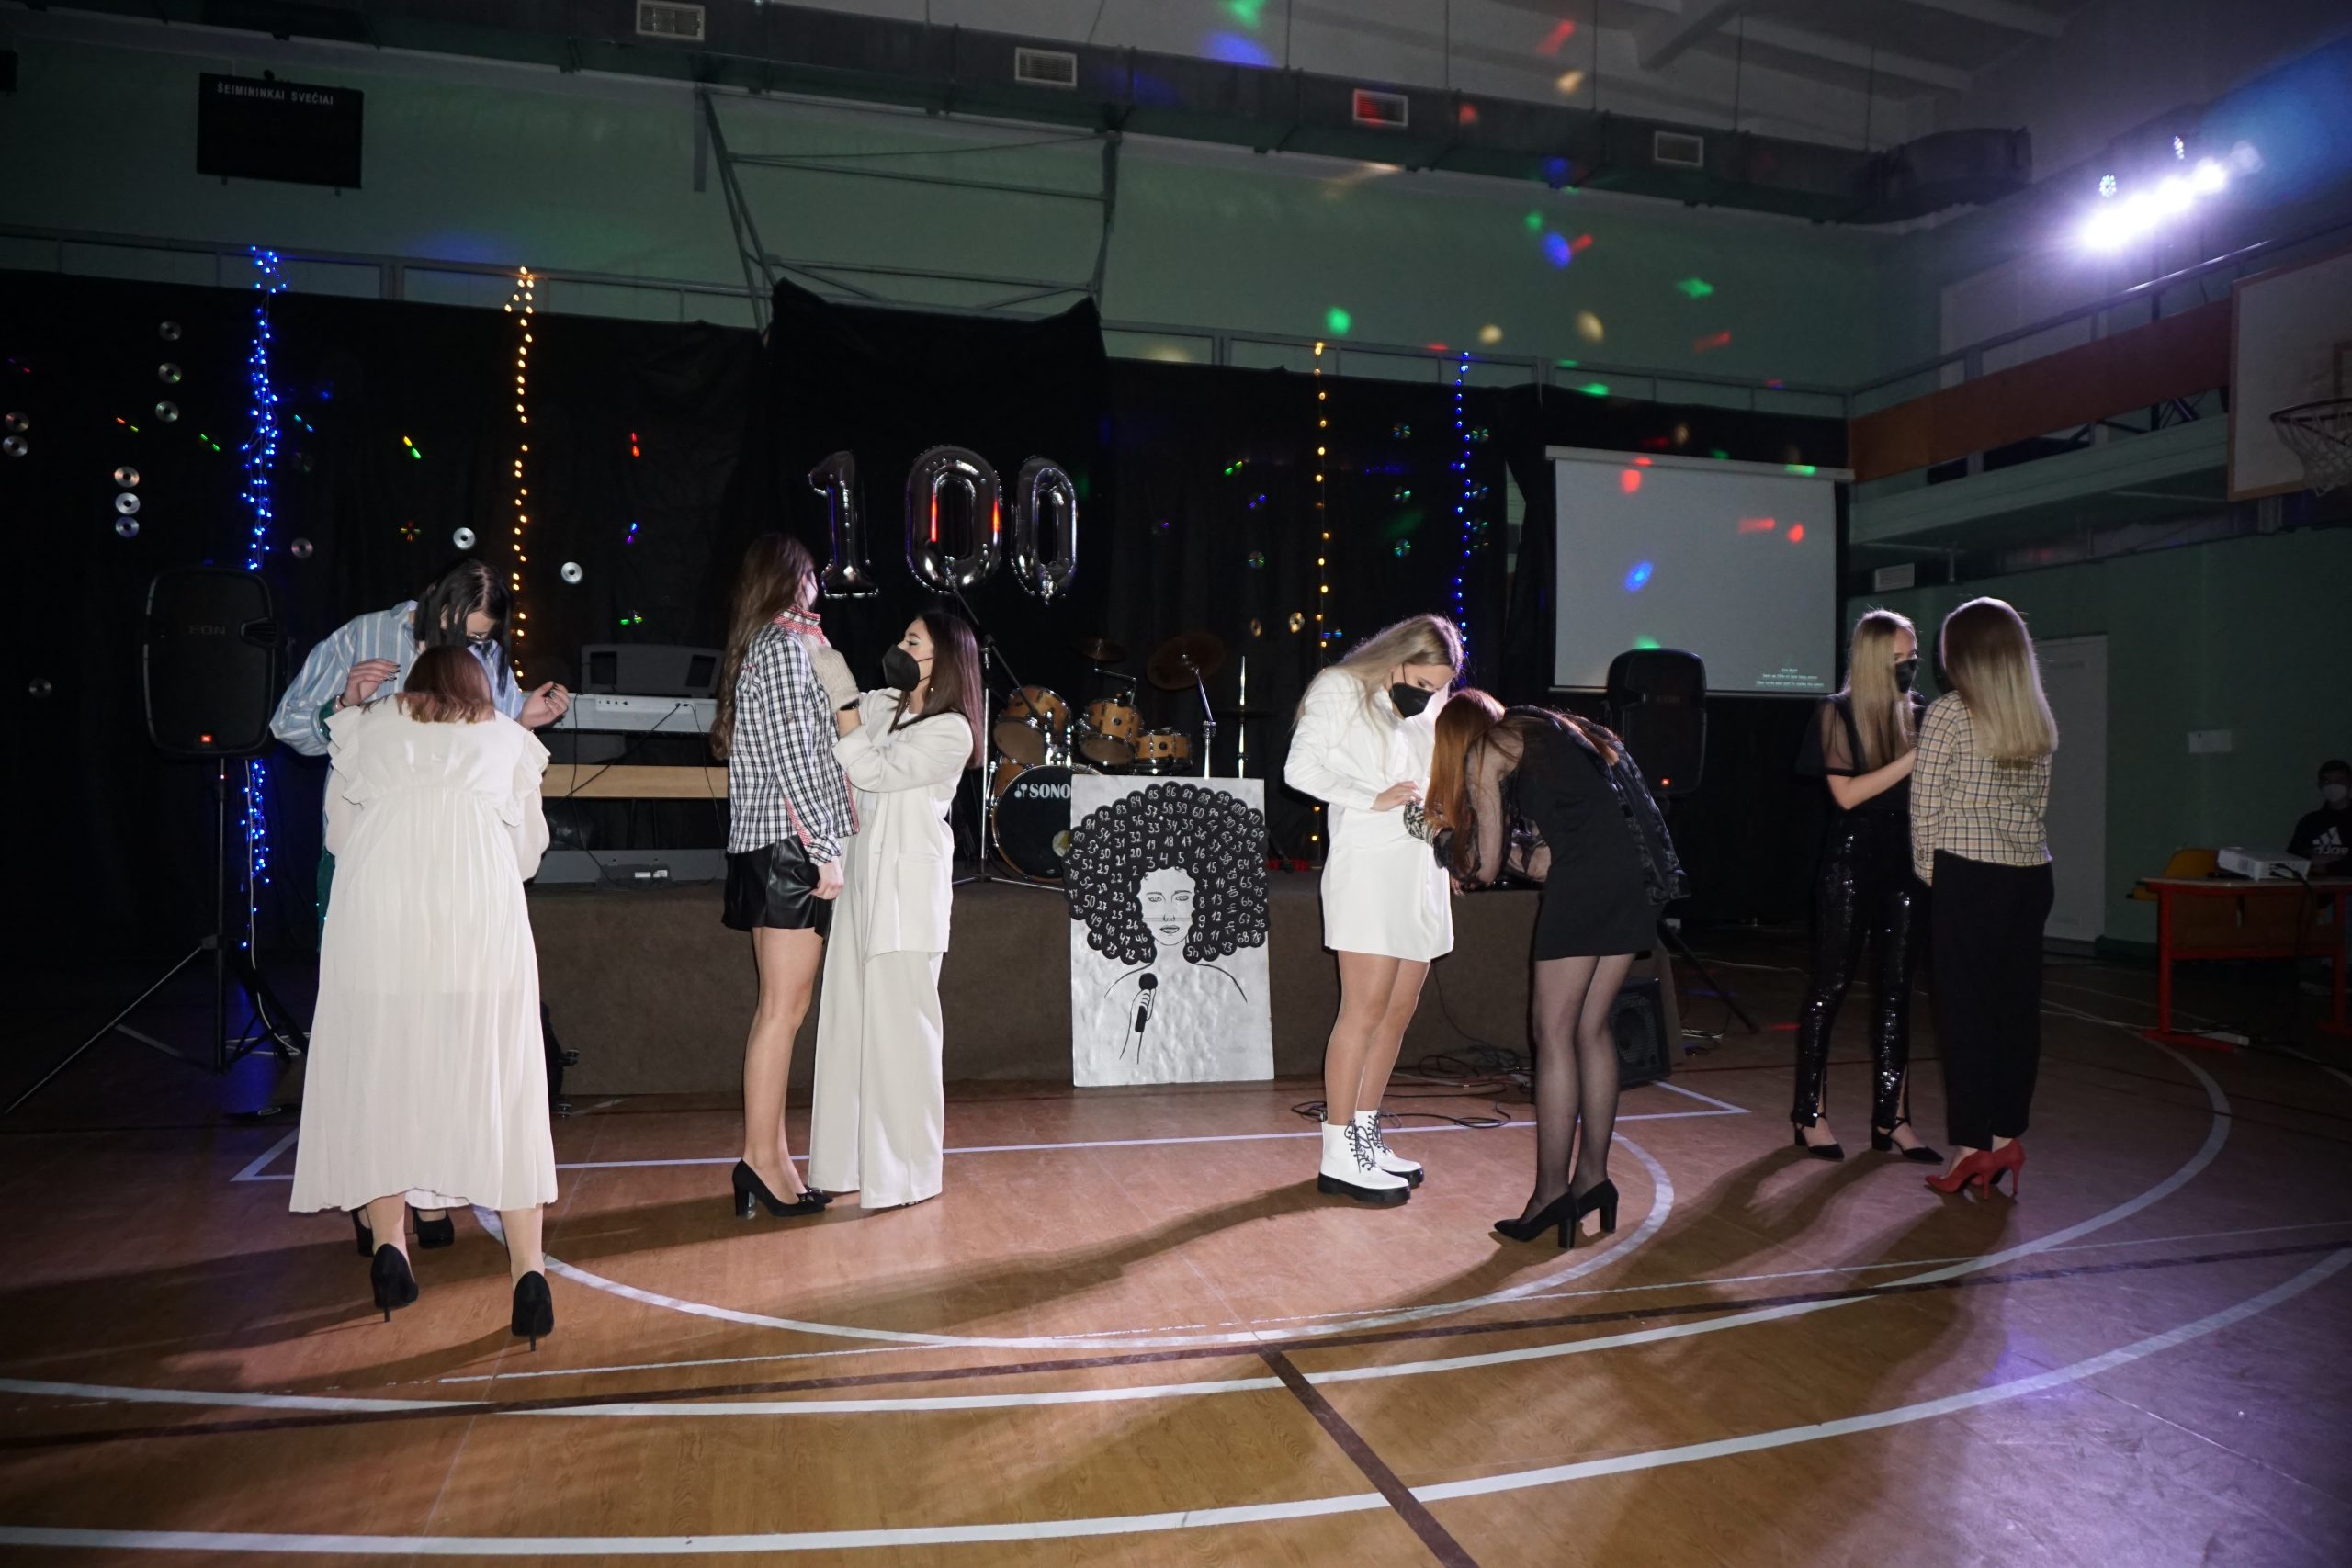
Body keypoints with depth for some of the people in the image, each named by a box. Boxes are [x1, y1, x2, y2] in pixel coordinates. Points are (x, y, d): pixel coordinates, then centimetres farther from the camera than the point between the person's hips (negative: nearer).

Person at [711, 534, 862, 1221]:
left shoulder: (755, 646, 18)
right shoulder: (787, 644, -9)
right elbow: (793, 758, -16)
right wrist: (826, 850, -16)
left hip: (768, 846, 9)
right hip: (791, 843, -9)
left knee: (779, 1005, 11)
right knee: (784, 1007, -6)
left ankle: (772, 1155, 16)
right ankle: (761, 1159, -2)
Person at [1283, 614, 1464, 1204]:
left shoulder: (1431, 710, 20)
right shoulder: (1341, 691, 0)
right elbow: (1301, 767, -10)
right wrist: (1375, 799, -15)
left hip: (1421, 873, 8)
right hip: (1369, 869, -8)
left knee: (1398, 1012, 8)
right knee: (1365, 1010, -10)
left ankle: (1365, 1134, 19)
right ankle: (1338, 1156, -5)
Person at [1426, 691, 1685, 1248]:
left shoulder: (1484, 752, 9)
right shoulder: (1549, 731, 30)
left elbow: (1487, 866, 11)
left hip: (1589, 873, -8)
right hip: (1640, 871, 8)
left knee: (1554, 1032, -1)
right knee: (1591, 1028, 15)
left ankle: (1551, 1191, 2)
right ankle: (1593, 1176, 20)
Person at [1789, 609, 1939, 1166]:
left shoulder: (1919, 713, 8)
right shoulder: (1838, 713, -4)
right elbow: (1846, 793, -13)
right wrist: (1913, 759, -17)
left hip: (1906, 858, 5)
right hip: (1851, 858, -5)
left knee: (1896, 987, 7)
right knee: (1831, 983, 1)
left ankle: (1891, 1118, 14)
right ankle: (1811, 1114, 9)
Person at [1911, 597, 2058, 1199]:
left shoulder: (1948, 713, -8)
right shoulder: (2038, 720, 9)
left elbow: (1925, 806, -7)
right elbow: (2037, 804, 13)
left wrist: (1927, 871, 4)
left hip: (1968, 877, -6)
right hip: (2030, 875, 6)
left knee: (1965, 1011, 0)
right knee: (2018, 1007, 10)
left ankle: (1970, 1148, 5)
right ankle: (2007, 1138, 17)